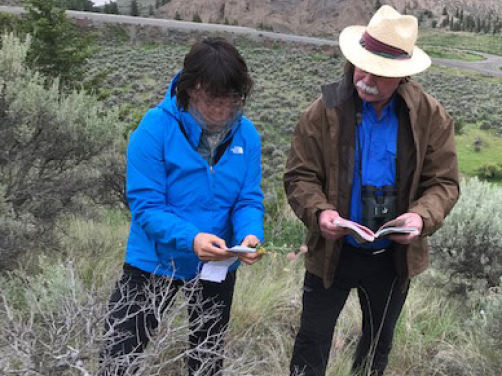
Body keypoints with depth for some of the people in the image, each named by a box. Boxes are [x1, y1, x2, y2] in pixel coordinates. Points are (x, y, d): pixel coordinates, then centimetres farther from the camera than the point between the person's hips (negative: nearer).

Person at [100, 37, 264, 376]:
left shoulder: (246, 134, -8)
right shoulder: (156, 127, -19)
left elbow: (249, 200, -7)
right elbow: (145, 204, -22)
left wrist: (251, 235, -29)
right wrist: (191, 239, -38)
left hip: (218, 267, 3)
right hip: (156, 260, -3)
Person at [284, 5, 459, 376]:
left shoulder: (431, 116, -9)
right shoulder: (326, 111, -13)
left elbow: (444, 182, -6)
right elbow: (300, 175, -9)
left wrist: (422, 216, -26)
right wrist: (319, 211, -29)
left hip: (394, 256, 2)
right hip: (333, 252, -1)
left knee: (379, 342, 23)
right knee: (313, 342, 10)